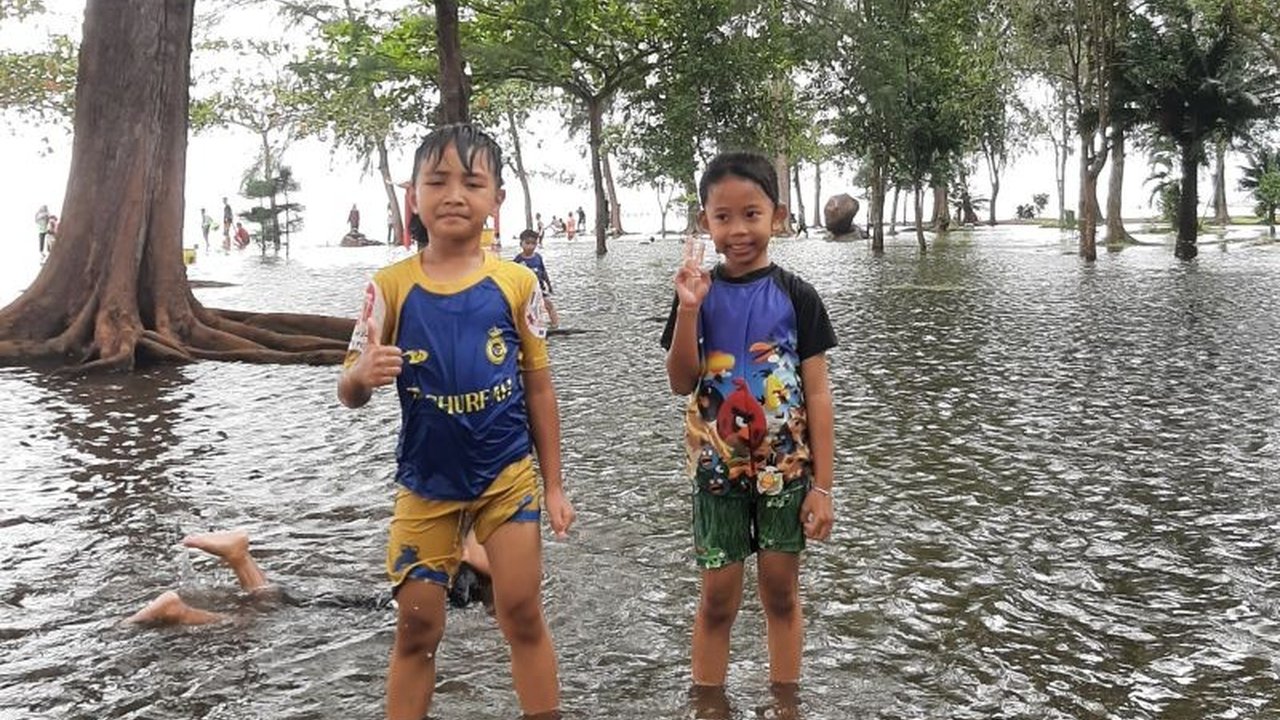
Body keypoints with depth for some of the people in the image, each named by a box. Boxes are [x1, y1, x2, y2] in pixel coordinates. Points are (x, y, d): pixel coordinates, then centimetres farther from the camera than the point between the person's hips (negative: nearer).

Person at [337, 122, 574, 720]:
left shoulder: (516, 284, -6)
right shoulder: (392, 286, -6)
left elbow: (538, 387, 2)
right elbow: (349, 394, -2)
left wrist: (553, 485, 4)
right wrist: (365, 374, -27)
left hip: (507, 474, 0)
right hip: (425, 482, 1)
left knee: (521, 613, 3)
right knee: (417, 628, 7)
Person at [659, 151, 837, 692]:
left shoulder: (796, 297, -5)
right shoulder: (699, 293, -2)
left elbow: (817, 395, -4)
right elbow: (681, 382, -8)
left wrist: (821, 485, -7)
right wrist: (689, 309, -21)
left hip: (785, 467, 0)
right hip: (718, 468, 0)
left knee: (781, 593, 10)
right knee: (718, 599, 8)